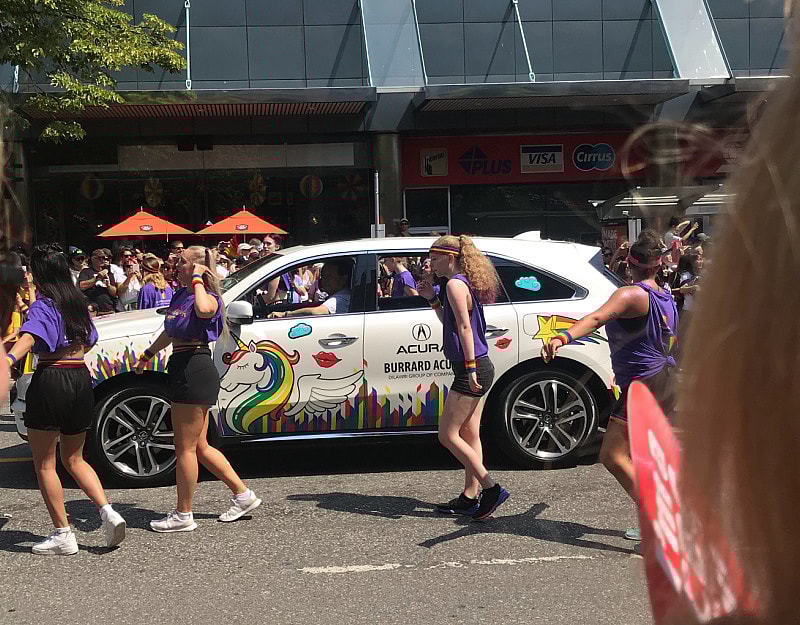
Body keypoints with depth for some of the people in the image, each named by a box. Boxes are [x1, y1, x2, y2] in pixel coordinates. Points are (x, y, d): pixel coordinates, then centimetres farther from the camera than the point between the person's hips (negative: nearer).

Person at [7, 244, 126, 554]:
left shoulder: (43, 306, -9)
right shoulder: (78, 302, 12)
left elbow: (30, 336, -30)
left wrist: (10, 359, -47)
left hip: (50, 381, -7)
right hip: (82, 379, 7)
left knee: (44, 464, 5)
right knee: (74, 459, 19)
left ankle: (63, 535, 6)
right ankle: (108, 512, 1)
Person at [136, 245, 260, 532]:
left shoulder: (207, 296, -12)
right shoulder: (181, 295, 15)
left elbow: (204, 309, -39)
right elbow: (170, 332, 30)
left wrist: (197, 279, -23)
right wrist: (147, 354, 39)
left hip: (195, 370, -10)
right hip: (185, 370, 10)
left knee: (185, 447, 0)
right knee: (199, 447, 15)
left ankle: (183, 516, 12)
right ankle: (243, 495, 24)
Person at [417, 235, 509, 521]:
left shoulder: (455, 284, -13)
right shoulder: (465, 282, 16)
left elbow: (464, 326, -21)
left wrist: (470, 367, -25)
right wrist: (432, 298, 17)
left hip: (471, 370, -10)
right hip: (479, 369, 10)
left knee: (447, 435, -5)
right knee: (470, 435, 12)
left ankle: (491, 488, -5)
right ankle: (470, 497, 17)